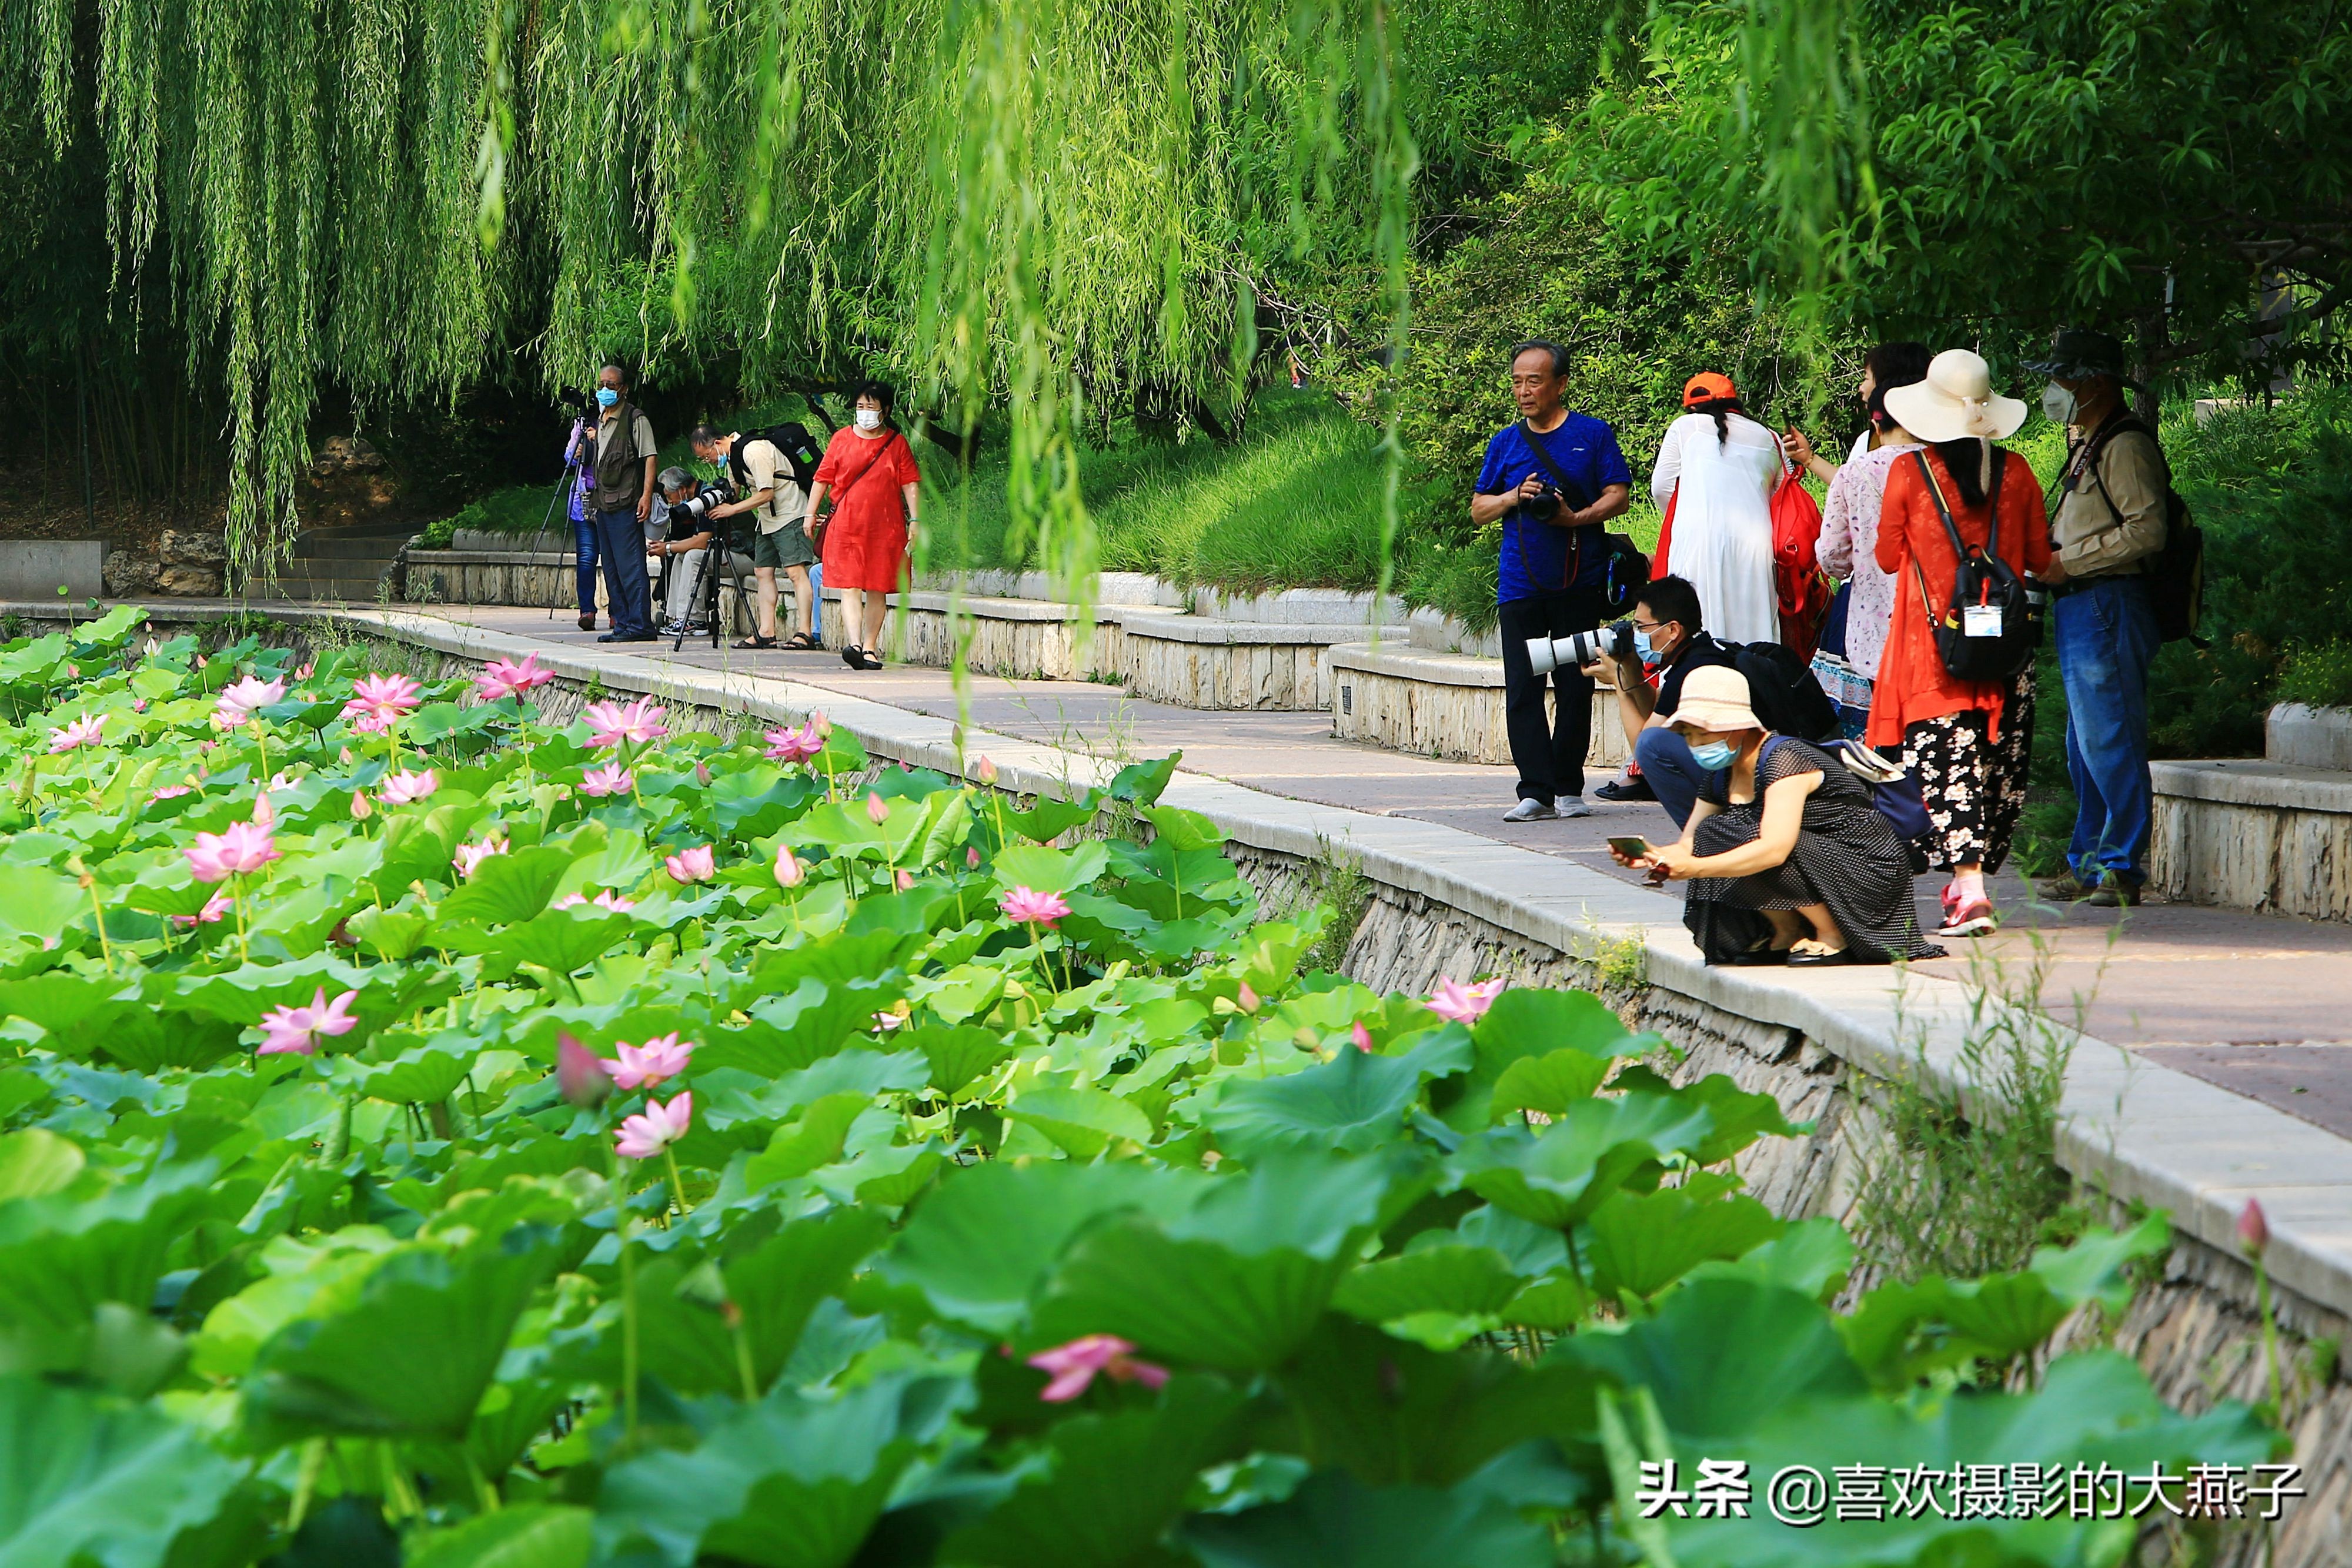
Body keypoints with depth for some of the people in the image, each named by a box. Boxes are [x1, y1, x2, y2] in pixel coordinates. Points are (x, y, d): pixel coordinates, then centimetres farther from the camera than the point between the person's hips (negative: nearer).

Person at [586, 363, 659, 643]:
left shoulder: (636, 419, -6)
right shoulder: (600, 422, 19)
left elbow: (650, 457, -12)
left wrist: (646, 496, -21)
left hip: (626, 504, -9)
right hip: (603, 503, 9)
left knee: (631, 567, -11)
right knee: (612, 568, 9)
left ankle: (640, 625, -11)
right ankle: (622, 624, 13)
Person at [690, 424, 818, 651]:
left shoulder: (754, 451, -22)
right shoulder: (732, 454, 8)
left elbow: (766, 494, -24)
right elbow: (734, 491, 18)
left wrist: (731, 510, -19)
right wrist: (717, 504, -2)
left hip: (789, 515, -10)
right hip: (768, 519, 10)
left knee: (795, 571, -16)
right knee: (763, 572, 5)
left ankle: (805, 634, -21)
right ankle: (766, 633, 4)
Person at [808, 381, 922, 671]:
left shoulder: (897, 443, 8)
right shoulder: (842, 439, 8)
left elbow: (910, 484, 7)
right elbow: (823, 478, 10)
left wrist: (914, 520, -2)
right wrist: (810, 514, 6)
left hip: (885, 526, 1)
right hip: (847, 525, -1)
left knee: (878, 590, 3)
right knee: (850, 586, -12)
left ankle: (869, 648, 8)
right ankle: (855, 643, -23)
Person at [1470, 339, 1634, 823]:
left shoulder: (1593, 435, 3)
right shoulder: (1505, 443, 12)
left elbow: (1618, 495, -1)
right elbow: (1478, 509, 15)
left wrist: (1577, 518, -17)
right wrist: (1514, 497, -5)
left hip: (1580, 583, -2)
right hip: (1521, 584, 2)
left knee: (1575, 688, 2)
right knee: (1522, 690, -6)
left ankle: (1568, 788, 12)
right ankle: (1536, 792, -7)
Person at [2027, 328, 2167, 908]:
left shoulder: (2126, 446, -11)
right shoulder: (2087, 444, 20)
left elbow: (2146, 530, -19)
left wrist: (2068, 562, -16)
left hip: (2107, 605, -11)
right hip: (2078, 610, 11)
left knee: (2110, 742, -9)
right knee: (2085, 748, 13)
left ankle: (2121, 869, -7)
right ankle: (2087, 865, 18)